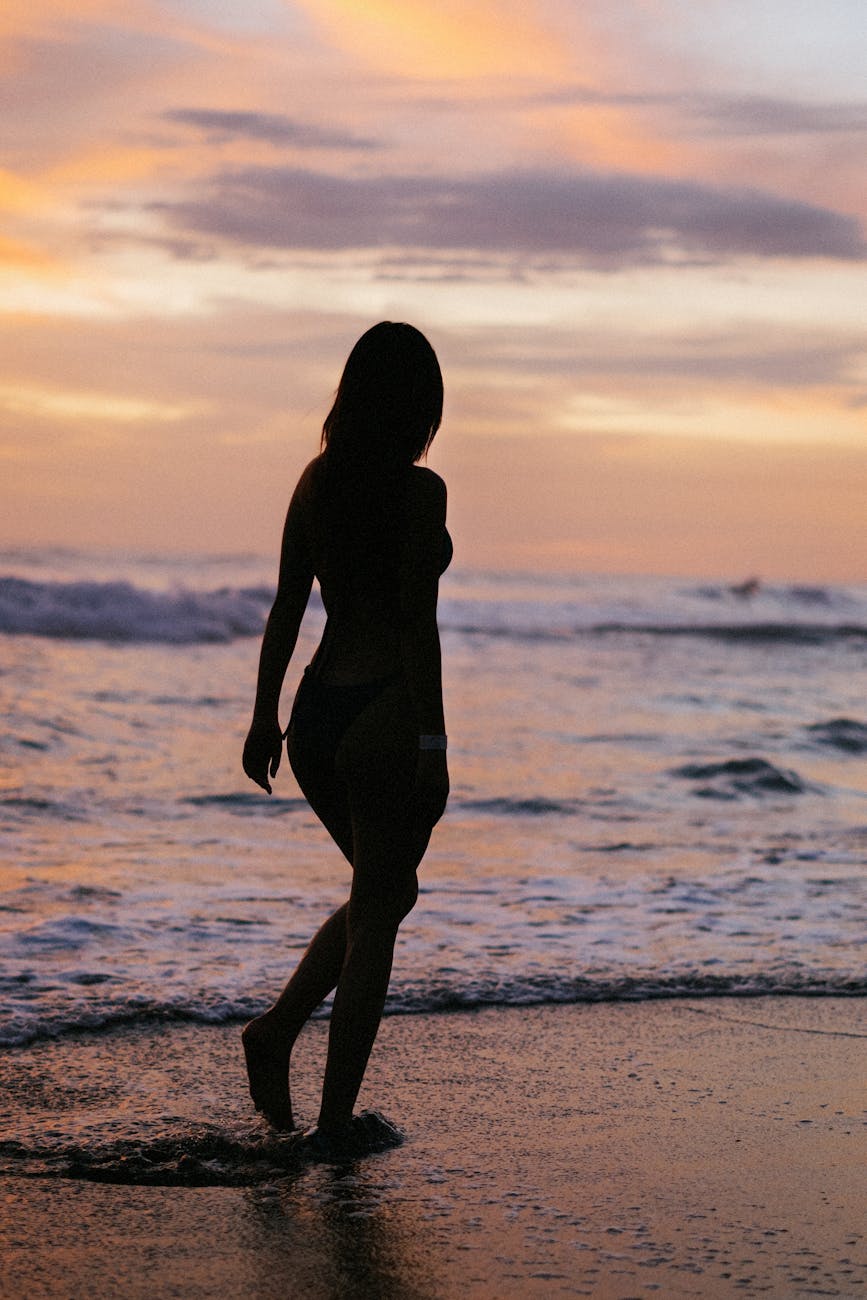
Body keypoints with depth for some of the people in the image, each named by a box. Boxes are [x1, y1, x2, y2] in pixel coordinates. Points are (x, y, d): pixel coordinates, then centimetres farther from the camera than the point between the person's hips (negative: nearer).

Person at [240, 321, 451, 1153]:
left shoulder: (317, 480, 6)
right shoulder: (419, 491, -12)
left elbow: (286, 608, 10)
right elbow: (418, 623, -15)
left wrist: (263, 716, 16)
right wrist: (433, 741, -13)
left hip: (316, 713, 7)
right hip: (384, 717, -7)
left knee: (387, 890, 23)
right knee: (377, 914, 3)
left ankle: (277, 1029, 8)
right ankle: (335, 1120, 5)